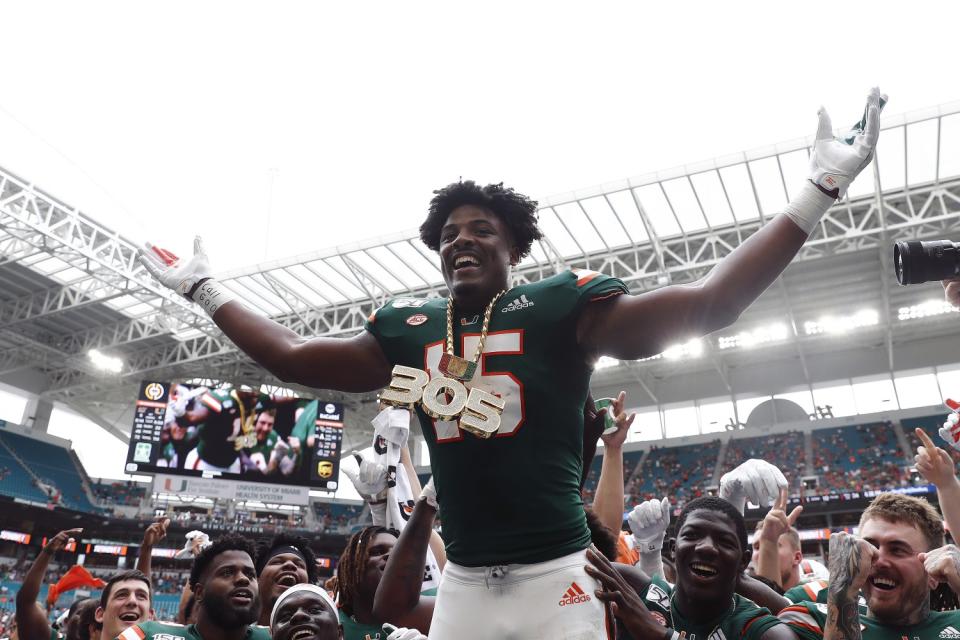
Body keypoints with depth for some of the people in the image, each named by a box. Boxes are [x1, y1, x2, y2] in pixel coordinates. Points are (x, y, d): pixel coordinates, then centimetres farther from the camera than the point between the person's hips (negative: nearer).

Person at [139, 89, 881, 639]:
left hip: (554, 573, -3)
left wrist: (818, 191, -11)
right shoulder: (406, 327, 8)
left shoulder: (562, 305, -4)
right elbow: (294, 357, 17)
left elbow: (708, 305, -8)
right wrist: (204, 290, 23)